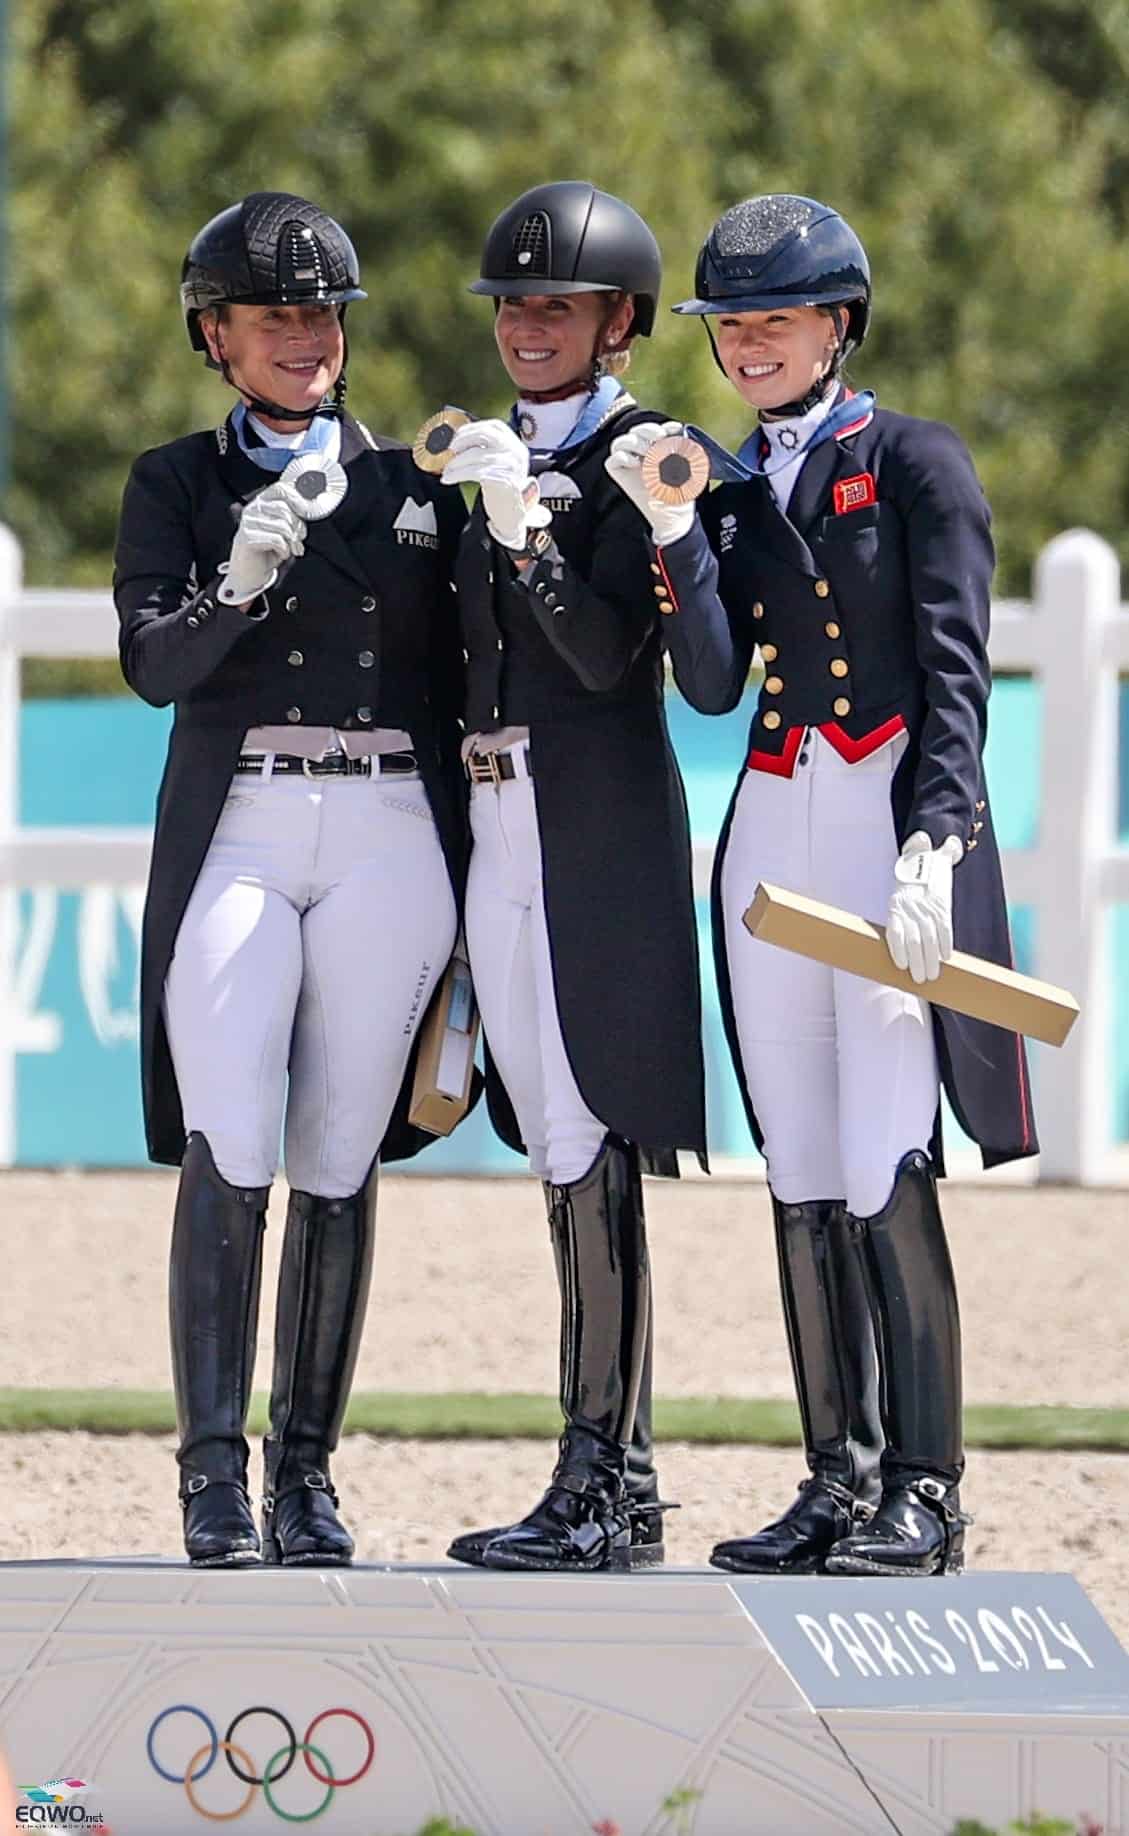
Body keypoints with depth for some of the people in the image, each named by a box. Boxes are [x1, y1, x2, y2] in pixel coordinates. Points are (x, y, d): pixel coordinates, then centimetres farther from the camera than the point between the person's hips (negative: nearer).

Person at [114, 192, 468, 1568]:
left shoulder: (413, 482, 15)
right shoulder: (176, 484, 9)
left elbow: (457, 671, 17)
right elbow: (154, 663, -5)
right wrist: (242, 575, -20)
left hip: (390, 835, 2)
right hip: (236, 829, -2)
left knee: (340, 1161, 0)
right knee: (226, 1150, -15)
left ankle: (305, 1472, 5)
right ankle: (213, 1470, -15)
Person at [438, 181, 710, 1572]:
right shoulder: (498, 465, 18)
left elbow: (610, 652, -17)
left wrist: (526, 534, -27)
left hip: (600, 829, -8)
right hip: (498, 827, 8)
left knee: (592, 1150, -11)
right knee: (558, 1149, 8)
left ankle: (597, 1487, -14)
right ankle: (625, 1484, 11)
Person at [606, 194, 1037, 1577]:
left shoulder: (915, 463, 1)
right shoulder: (728, 490, 16)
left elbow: (954, 670, -7)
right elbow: (713, 683, 4)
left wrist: (932, 845, -19)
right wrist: (672, 534, -9)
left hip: (900, 822, -6)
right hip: (773, 830, 6)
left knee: (886, 1172, -12)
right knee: (802, 1175, 5)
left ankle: (924, 1491, -10)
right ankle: (839, 1476, 9)